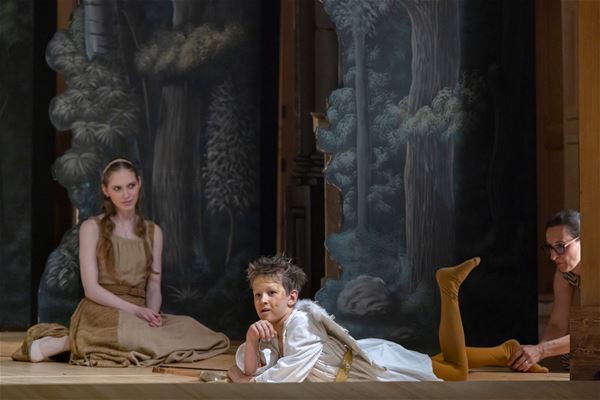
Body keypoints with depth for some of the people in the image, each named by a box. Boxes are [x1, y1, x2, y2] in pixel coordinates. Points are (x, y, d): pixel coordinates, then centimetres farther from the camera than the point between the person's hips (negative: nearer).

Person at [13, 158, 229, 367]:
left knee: (189, 328, -28)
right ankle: (68, 341, -17)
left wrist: (151, 313, -11)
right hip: (101, 310, -6)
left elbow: (154, 287, 11)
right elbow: (91, 288, -5)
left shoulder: (153, 231, 15)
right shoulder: (92, 228, 2)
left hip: (139, 315, 6)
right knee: (134, 333, -41)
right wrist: (135, 310, -16)